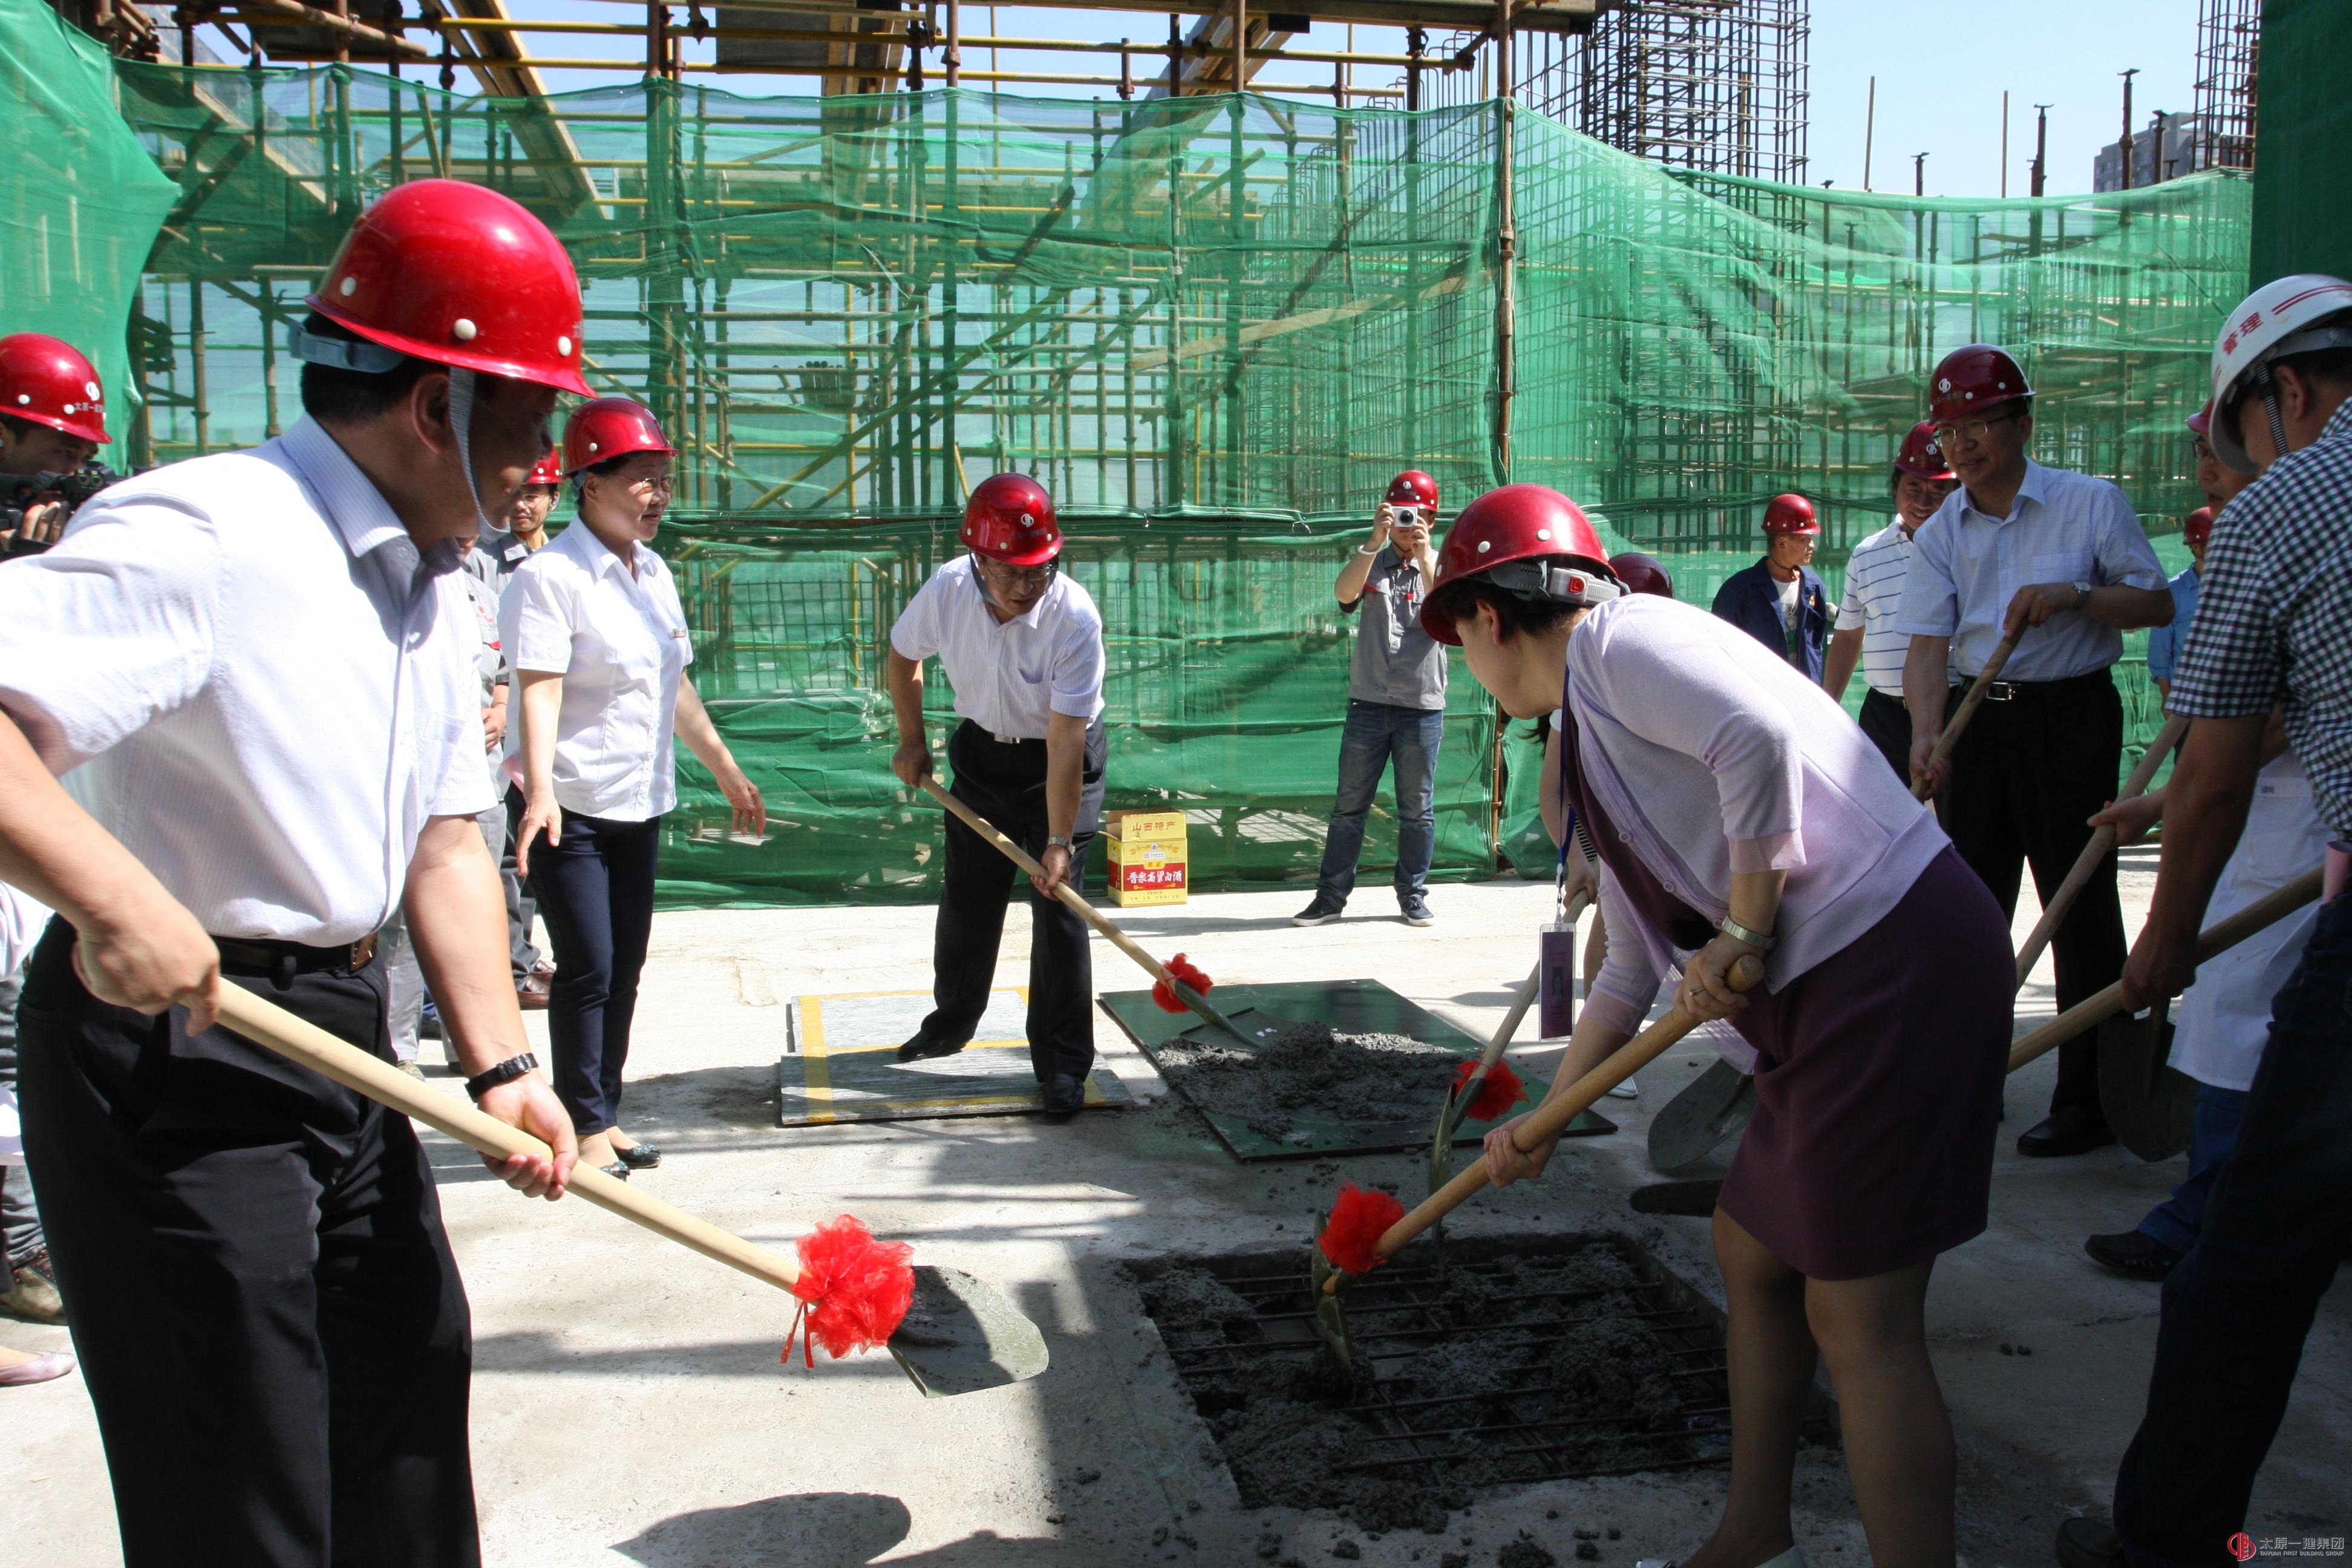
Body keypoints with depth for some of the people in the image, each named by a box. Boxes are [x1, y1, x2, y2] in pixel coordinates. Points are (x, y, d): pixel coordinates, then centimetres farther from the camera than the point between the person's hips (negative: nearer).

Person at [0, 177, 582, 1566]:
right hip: (173, 1049, -9)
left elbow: (445, 839, 8)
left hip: (342, 1036, 9)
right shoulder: (202, 536, -20)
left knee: (412, 1379, 23)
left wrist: (500, 1063, -1)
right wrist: (113, 897, -38)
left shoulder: (438, 586, 9)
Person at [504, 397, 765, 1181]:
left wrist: (726, 770, 21)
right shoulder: (549, 575, -13)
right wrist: (539, 788, -36)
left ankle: (606, 1114, 23)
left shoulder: (654, 573, 11)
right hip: (567, 805, -7)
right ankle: (585, 1125, 9)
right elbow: (538, 689, -23)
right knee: (588, 967, -5)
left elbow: (675, 687, 19)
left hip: (640, 802, 8)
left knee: (625, 966, 11)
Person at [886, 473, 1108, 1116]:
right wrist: (911, 741, 4)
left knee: (1058, 908, -9)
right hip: (981, 750, 4)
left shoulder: (1075, 616, -31)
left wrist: (1060, 841, -31)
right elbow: (903, 655, 4)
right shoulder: (946, 591, -20)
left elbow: (1064, 741, -31)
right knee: (965, 900, 14)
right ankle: (951, 1025, 35)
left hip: (1061, 762, -4)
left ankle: (1062, 1065, 1)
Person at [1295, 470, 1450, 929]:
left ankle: (1413, 895, 18)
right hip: (1369, 703, 1)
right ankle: (1330, 895, 9)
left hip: (1422, 707, -1)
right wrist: (1375, 541, -22)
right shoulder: (1371, 562, 9)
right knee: (1349, 805, 3)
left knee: (1418, 810, 6)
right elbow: (1345, 593, -12)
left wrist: (1424, 558, -21)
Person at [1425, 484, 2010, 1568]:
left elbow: (1761, 732, -26)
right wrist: (1546, 1116, 28)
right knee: (1751, 1249, 19)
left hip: (1896, 950, -10)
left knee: (1859, 1318, -5)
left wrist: (1741, 930, -17)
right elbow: (1634, 968, 25)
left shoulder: (1613, 637, -7)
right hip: (1835, 987, 10)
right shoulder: (1590, 745, 21)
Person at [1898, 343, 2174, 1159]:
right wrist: (1925, 735, -22)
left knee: (2080, 905, -4)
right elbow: (1927, 645, -6)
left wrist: (2075, 594, -19)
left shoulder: (2091, 503, -3)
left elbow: (2158, 604, -1)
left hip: (2071, 715, -4)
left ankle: (2088, 1097, 4)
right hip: (1977, 718, 4)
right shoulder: (1939, 534, 4)